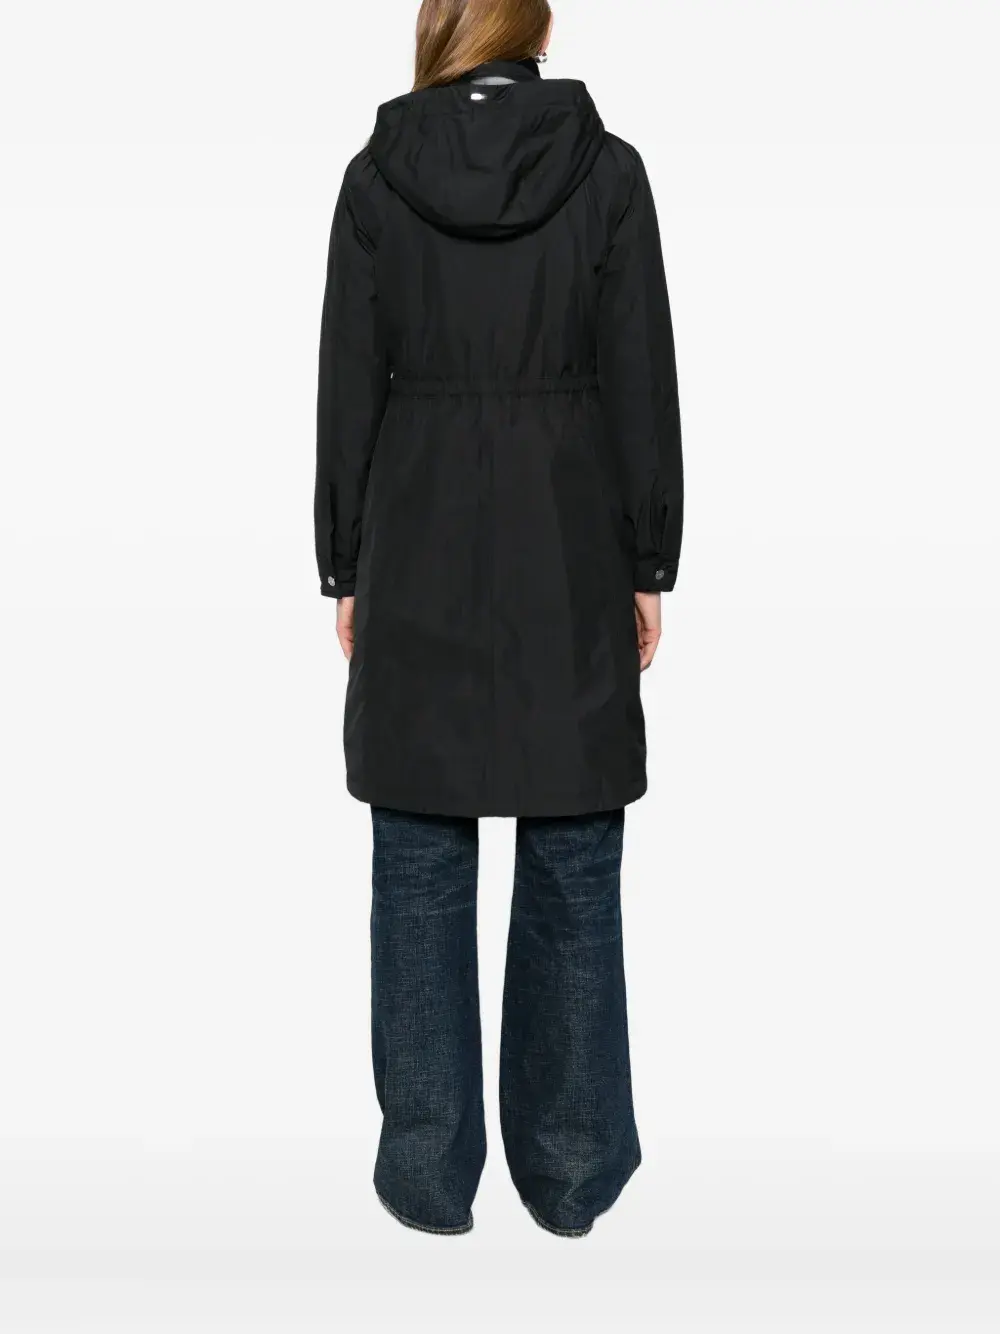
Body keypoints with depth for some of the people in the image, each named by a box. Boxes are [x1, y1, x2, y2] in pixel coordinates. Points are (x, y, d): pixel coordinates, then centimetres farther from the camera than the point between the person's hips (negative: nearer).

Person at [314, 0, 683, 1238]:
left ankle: (429, 1166, 17)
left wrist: (344, 566, 6)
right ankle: (571, 1165, 19)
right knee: (572, 864, 9)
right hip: (568, 549, 0)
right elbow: (643, 380, -3)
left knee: (421, 865, 8)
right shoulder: (606, 168, -2)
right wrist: (649, 564, 4)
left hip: (420, 549, 1)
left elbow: (348, 382, -1)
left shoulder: (377, 174, 0)